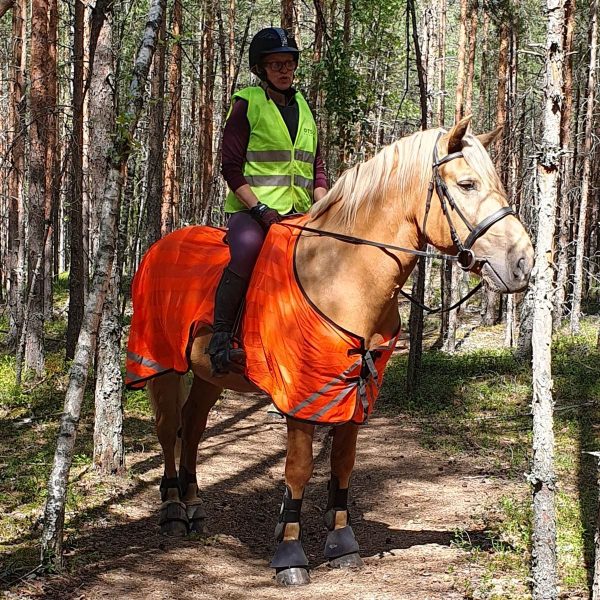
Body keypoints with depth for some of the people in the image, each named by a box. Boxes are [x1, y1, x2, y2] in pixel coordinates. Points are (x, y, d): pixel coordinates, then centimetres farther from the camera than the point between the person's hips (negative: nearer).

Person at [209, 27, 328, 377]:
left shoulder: (304, 109, 17)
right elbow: (232, 168, -6)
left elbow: (317, 170, 19)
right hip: (251, 209, -6)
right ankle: (221, 341, -30)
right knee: (246, 250, -36)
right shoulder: (246, 104, 1)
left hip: (299, 213, 6)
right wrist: (260, 209, -17)